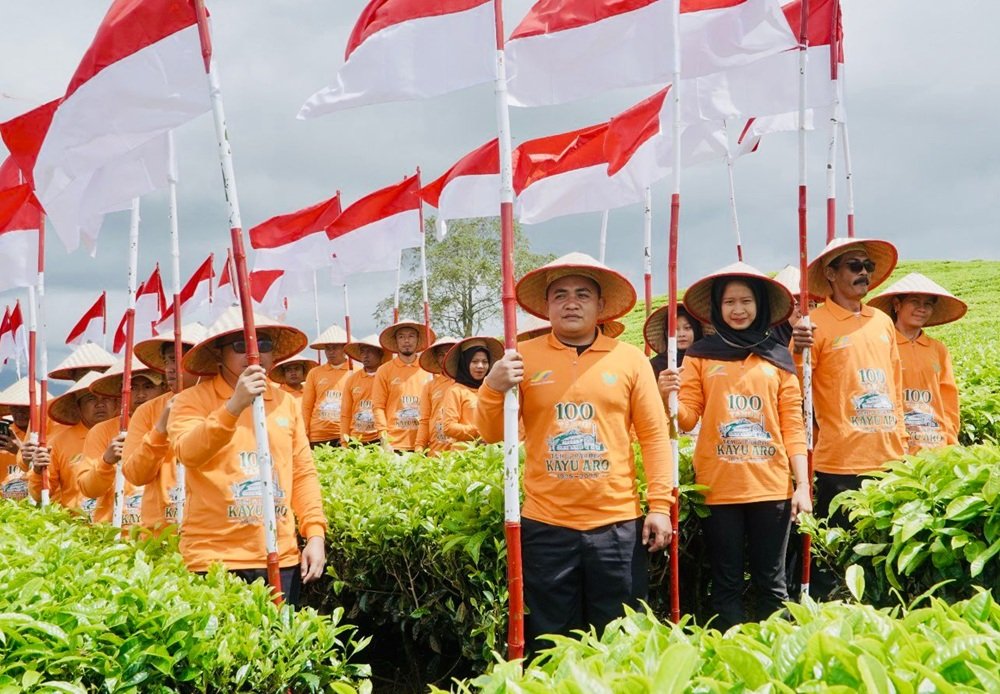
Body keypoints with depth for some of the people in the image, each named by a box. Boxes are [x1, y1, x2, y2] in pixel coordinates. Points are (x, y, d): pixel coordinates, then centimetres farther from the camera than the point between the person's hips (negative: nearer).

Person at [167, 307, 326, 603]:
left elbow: (304, 473, 12)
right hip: (215, 559, -4)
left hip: (281, 558, 4)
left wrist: (315, 534, 3)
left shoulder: (287, 402, 11)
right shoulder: (191, 401, -1)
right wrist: (234, 406, -30)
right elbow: (188, 453, -19)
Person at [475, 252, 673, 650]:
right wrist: (494, 388, -15)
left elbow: (655, 435, 3)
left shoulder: (630, 359, 4)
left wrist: (660, 505, -4)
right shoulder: (524, 358, 4)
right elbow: (491, 434, 3)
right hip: (545, 526, 0)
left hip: (618, 524, 0)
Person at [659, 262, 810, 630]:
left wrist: (803, 485, -1)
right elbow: (687, 418, 1)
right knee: (727, 585, 6)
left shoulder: (778, 358, 8)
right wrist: (668, 398, -21)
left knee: (771, 583, 6)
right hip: (718, 488, 0)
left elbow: (793, 425, 6)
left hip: (771, 487, 1)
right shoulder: (701, 355, 6)